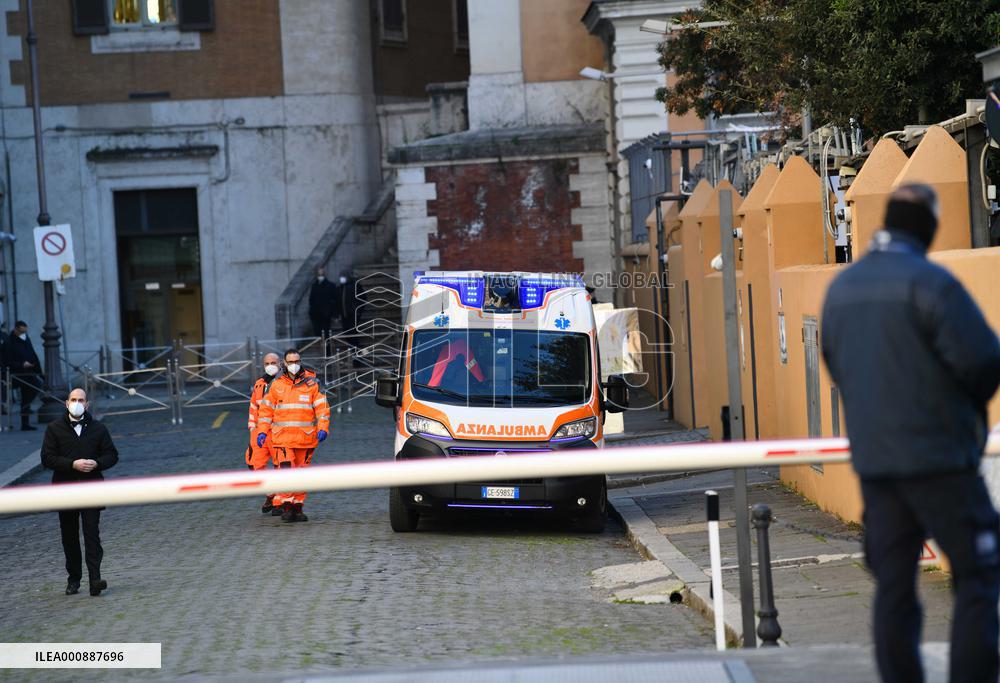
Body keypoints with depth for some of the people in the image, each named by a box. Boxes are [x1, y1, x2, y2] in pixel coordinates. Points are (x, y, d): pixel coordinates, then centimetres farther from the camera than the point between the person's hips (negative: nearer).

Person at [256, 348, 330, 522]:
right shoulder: (276, 385, 9)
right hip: (282, 437, 0)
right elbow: (266, 409, 13)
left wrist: (323, 429, -12)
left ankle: (297, 507, 14)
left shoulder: (312, 383, 5)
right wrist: (262, 431, 4)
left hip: (305, 438, 0)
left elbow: (322, 408, 1)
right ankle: (285, 506, -9)